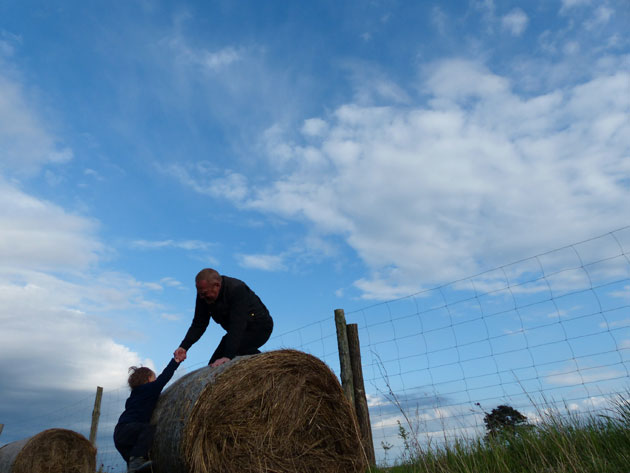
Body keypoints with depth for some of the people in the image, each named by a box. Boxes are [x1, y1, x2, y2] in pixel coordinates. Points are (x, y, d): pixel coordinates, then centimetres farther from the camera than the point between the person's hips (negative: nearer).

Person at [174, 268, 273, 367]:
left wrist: (228, 356, -46)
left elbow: (237, 326, -38)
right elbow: (199, 324, -8)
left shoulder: (237, 289, -32)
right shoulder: (203, 295, -11)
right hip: (237, 331, 8)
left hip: (259, 327, -8)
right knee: (213, 365, 1)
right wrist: (184, 347, -22)